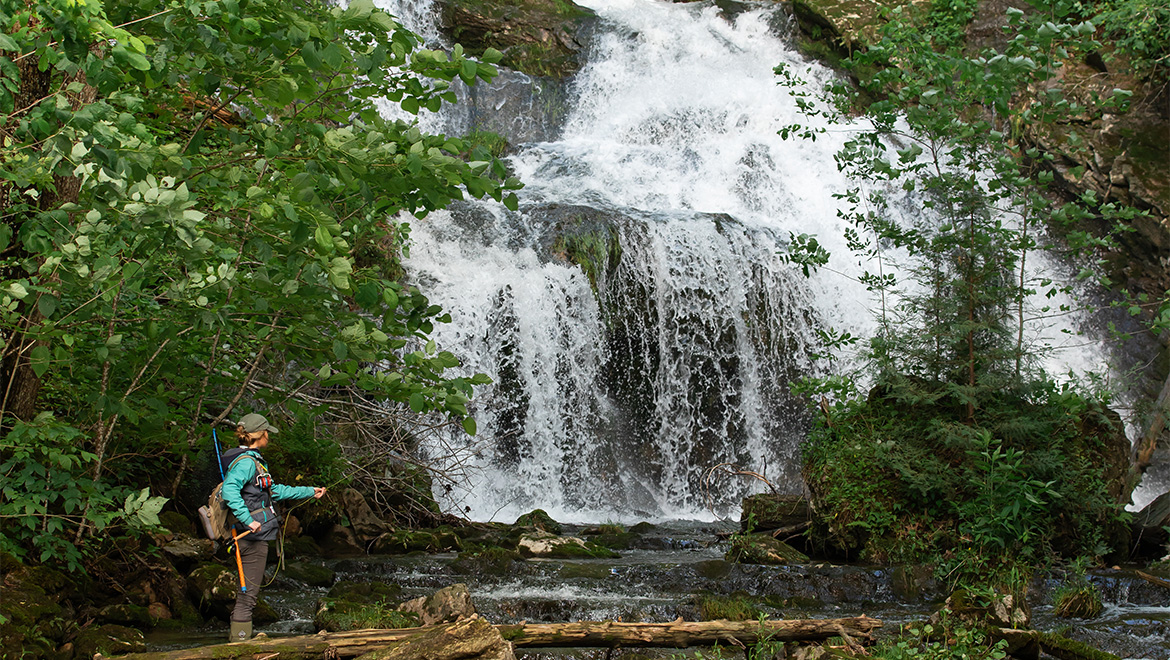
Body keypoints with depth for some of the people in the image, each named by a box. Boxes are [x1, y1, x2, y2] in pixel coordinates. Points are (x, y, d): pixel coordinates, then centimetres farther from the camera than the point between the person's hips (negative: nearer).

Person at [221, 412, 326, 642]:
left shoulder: (253, 460, 17)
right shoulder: (246, 462, -16)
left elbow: (274, 490, 27)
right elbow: (229, 490, -31)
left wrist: (309, 492, 32)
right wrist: (248, 519, -35)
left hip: (256, 536, 10)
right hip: (253, 537, -10)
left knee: (250, 589, 16)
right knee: (249, 591, -4)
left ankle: (237, 637, 23)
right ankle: (240, 638, 0)